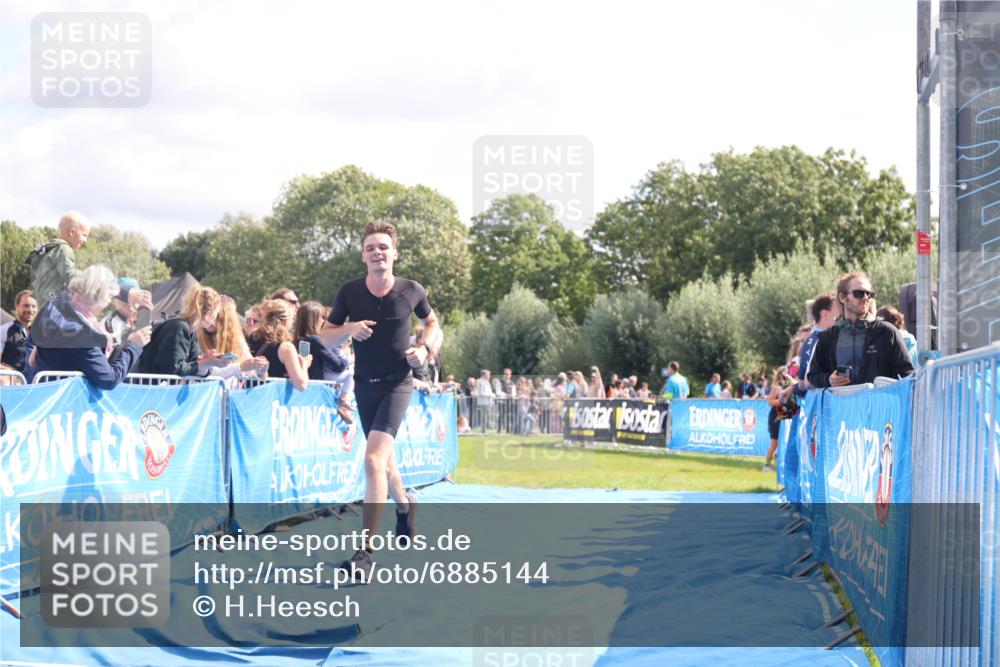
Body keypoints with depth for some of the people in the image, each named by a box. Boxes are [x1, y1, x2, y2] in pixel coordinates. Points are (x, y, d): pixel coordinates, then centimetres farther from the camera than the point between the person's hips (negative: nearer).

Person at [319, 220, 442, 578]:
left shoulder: (412, 291, -4)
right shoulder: (349, 291, -3)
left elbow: (432, 324, 14)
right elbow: (325, 336, 3)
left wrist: (426, 348, -6)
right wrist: (349, 329, -17)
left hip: (397, 384, -4)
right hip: (364, 385, 4)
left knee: (374, 460, -20)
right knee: (384, 461, 19)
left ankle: (365, 551, -20)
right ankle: (405, 503, 53)